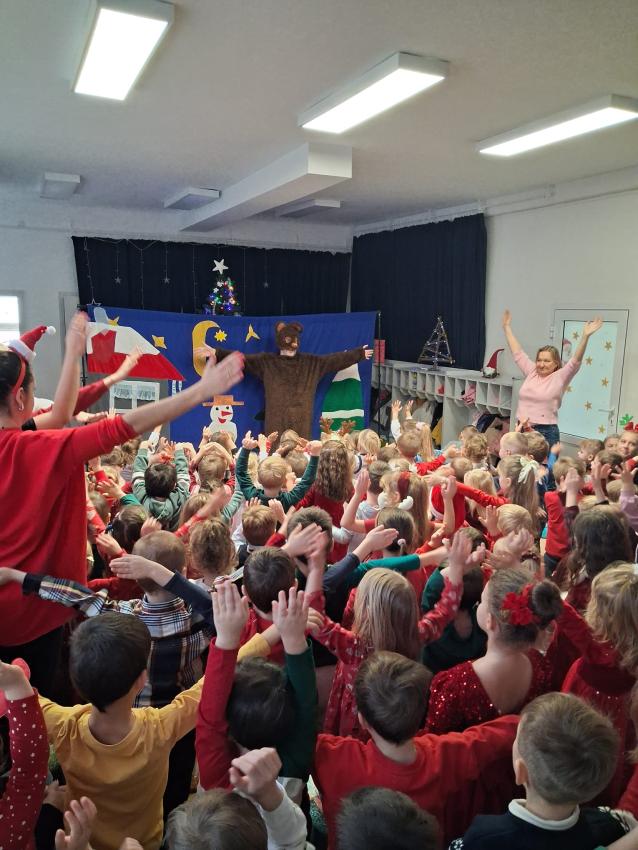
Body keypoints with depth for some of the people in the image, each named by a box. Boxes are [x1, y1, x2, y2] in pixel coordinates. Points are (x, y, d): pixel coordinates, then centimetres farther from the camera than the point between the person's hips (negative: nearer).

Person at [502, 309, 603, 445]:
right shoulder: (531, 372, 10)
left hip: (545, 433, -4)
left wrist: (585, 336, -25)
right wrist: (507, 327, 22)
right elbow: (517, 352, 17)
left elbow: (576, 361, -14)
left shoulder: (559, 378, -1)